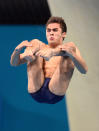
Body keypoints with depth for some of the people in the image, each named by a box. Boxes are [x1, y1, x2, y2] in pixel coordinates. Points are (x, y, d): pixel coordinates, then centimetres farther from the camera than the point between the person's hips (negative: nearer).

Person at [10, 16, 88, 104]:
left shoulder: (70, 48, 19)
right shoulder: (39, 46, 26)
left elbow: (84, 70, -1)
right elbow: (14, 63, 18)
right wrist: (18, 49, -6)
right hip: (35, 92, 2)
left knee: (71, 46, -7)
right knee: (35, 43, -1)